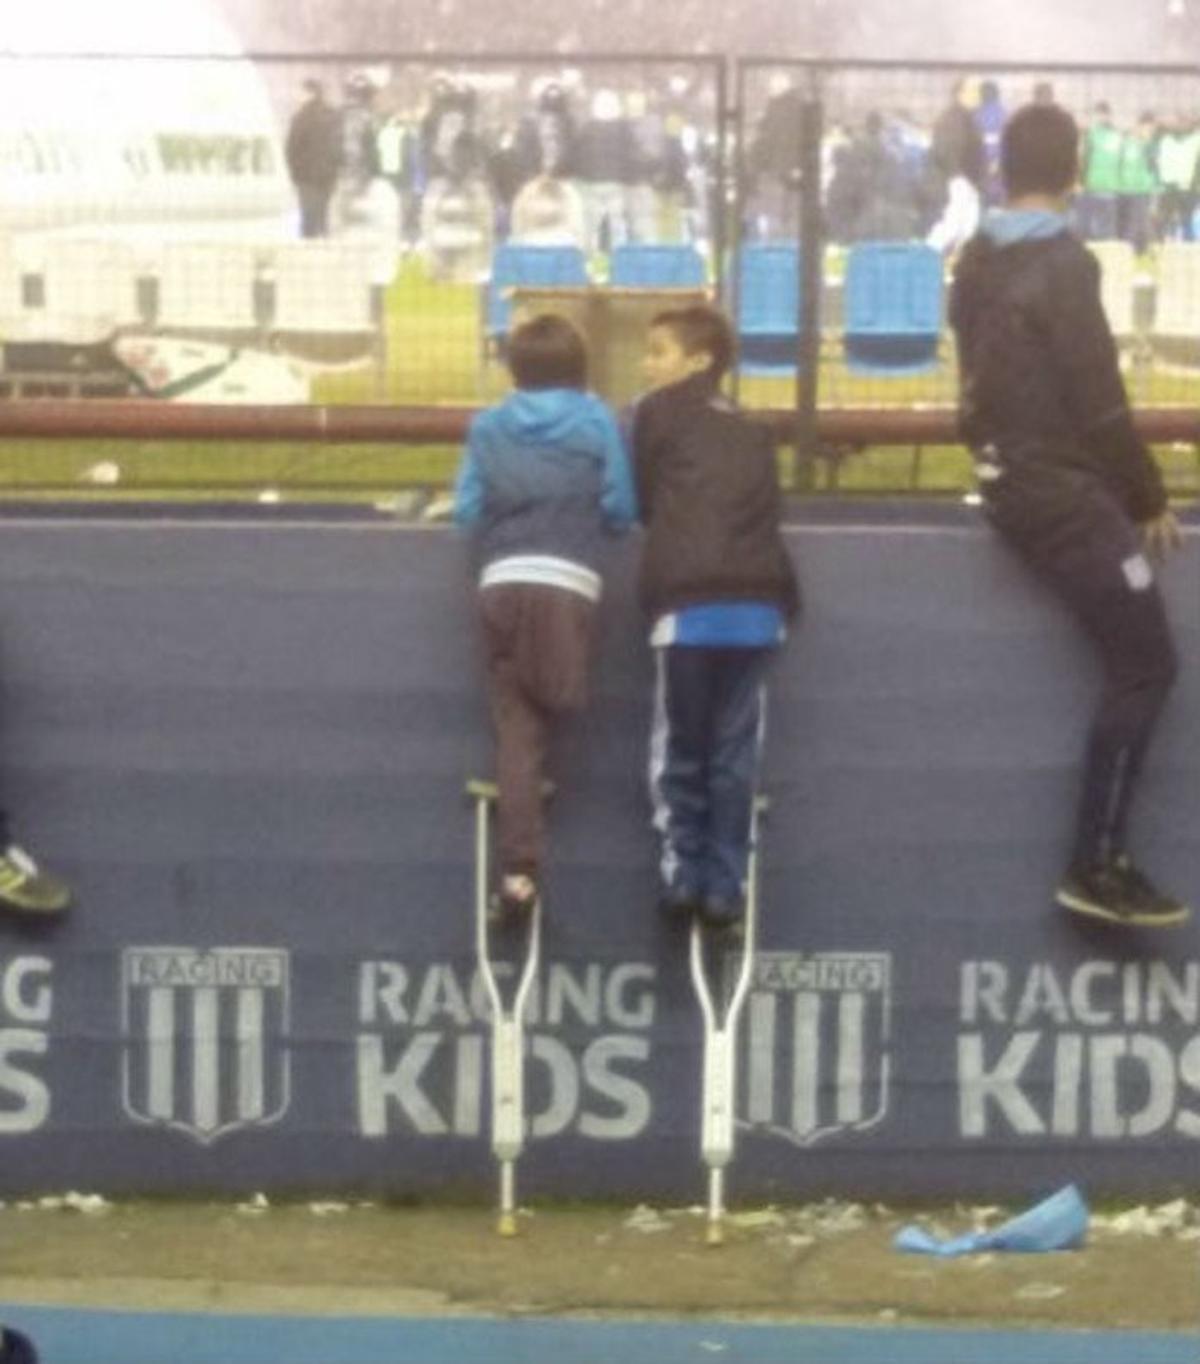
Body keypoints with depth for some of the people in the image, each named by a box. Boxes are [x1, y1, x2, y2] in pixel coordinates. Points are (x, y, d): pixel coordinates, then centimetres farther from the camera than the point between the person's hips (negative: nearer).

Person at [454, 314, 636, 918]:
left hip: (502, 584, 1)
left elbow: (467, 510, 8)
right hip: (570, 585, -1)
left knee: (516, 730, -1)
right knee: (539, 723, 10)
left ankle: (519, 867, -11)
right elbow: (621, 509, 6)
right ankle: (522, 862, 8)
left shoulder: (487, 428, 13)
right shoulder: (597, 422, 8)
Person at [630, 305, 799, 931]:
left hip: (690, 604, -3)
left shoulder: (658, 410, 12)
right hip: (758, 603, 3)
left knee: (680, 750, 9)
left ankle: (682, 872, 9)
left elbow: (642, 498, 17)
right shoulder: (753, 433, 23)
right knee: (734, 752, 7)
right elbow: (771, 509, 21)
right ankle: (724, 883, 5)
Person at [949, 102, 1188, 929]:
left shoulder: (979, 263, 11)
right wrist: (1149, 498, -7)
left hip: (1013, 481, 9)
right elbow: (1099, 398, -17)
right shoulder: (1063, 266, -15)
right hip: (1065, 491, -9)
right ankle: (1097, 867, -10)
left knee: (1133, 663, 14)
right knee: (1145, 665, -6)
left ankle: (1097, 858, 11)